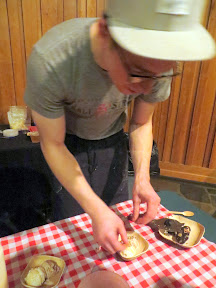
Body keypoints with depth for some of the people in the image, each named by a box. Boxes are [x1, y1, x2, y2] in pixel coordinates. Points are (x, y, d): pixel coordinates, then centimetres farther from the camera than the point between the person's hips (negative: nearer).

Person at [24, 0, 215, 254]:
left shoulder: (158, 64, -26)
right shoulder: (49, 61, -37)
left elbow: (141, 124, -9)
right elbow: (53, 144, -25)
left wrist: (142, 179, -22)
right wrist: (96, 211, -31)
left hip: (110, 138, 2)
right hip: (66, 140, -1)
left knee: (118, 210, 8)